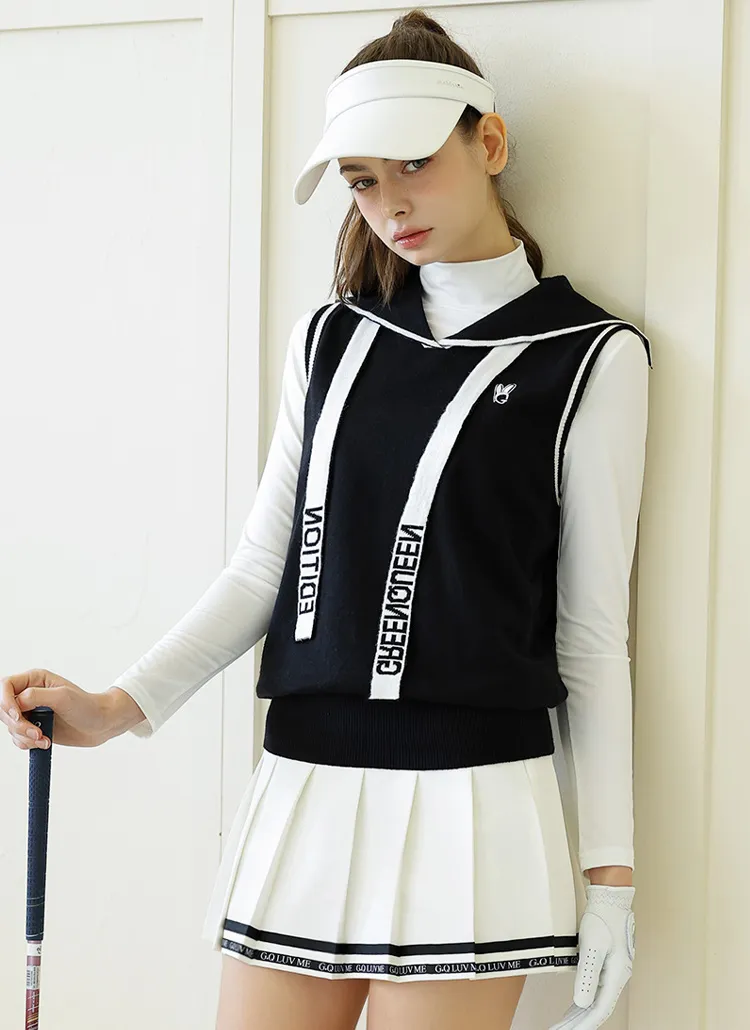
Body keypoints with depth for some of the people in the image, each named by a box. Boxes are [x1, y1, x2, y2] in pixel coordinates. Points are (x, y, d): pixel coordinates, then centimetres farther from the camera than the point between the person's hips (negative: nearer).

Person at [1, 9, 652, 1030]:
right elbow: (264, 568, 11)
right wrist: (120, 706, -3)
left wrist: (610, 869, 0)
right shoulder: (331, 340, 14)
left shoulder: (589, 358, 1)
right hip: (302, 791, 4)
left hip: (471, 804, -4)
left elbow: (592, 632, 1)